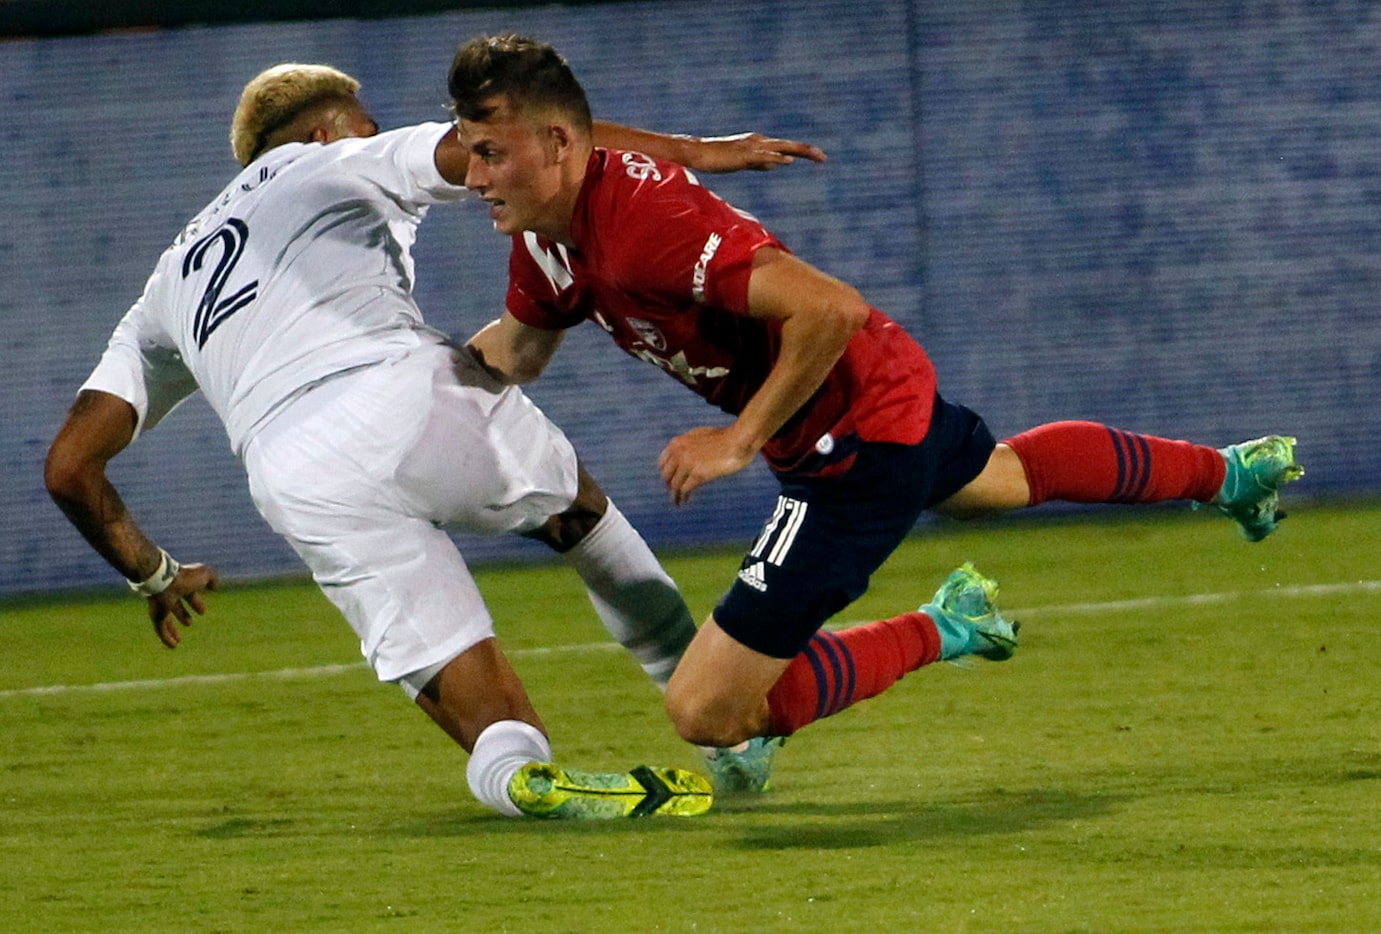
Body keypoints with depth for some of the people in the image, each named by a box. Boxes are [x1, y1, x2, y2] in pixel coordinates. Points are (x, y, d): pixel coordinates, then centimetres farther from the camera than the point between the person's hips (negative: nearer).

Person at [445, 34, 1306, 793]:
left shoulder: (645, 221, -34)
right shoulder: (546, 238, -4)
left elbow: (828, 309, -38)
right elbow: (516, 349, 16)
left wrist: (740, 440, -30)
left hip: (860, 443, -10)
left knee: (707, 714, -13)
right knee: (1008, 474, 41)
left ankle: (942, 633, 3)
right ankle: (1227, 472, 62)